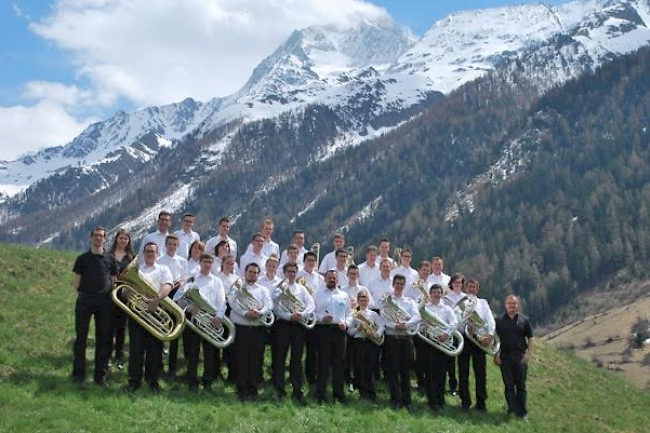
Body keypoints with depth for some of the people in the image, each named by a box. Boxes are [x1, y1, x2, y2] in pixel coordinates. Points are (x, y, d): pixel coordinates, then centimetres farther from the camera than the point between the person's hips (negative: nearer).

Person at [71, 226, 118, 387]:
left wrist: (111, 296, 0)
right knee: (81, 336, 0)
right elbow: (77, 282, 9)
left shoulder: (110, 259, 11)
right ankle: (79, 374, 8)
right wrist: (80, 293, -4)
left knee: (103, 338, 3)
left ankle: (100, 375, 10)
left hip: (104, 300, 1)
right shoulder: (82, 258, 10)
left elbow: (114, 281, 12)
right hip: (85, 299, -1)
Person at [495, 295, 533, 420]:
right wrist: (496, 355, -2)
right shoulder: (500, 320, 4)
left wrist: (529, 353, -4)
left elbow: (530, 338, 6)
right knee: (509, 385, 4)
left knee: (521, 385, 4)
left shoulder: (524, 320, 5)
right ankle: (512, 410, 11)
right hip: (505, 356, 0)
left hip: (520, 357, 0)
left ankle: (522, 412, 11)